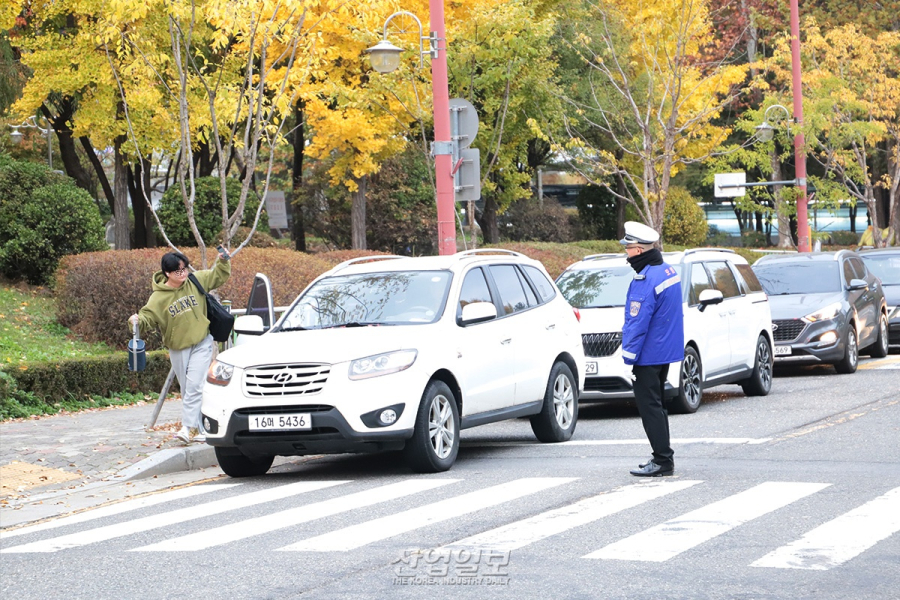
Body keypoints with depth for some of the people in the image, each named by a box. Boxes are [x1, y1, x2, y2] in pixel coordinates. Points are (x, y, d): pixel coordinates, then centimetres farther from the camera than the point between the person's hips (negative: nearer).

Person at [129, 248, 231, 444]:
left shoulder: (196, 281, -3)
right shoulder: (158, 297, -11)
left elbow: (219, 276, 12)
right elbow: (148, 319, -13)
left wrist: (224, 261, -4)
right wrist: (137, 321, -34)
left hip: (202, 342, -1)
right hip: (178, 347, 1)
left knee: (195, 386, -16)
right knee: (186, 390, 9)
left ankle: (189, 427, -20)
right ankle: (196, 429, 18)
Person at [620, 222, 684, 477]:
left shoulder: (645, 281, -22)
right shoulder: (668, 271, 9)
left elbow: (638, 323, -22)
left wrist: (629, 355, -16)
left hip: (649, 355, -10)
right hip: (666, 350, 10)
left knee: (649, 406, -5)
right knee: (657, 405, 18)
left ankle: (662, 460, -5)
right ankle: (663, 456, 24)